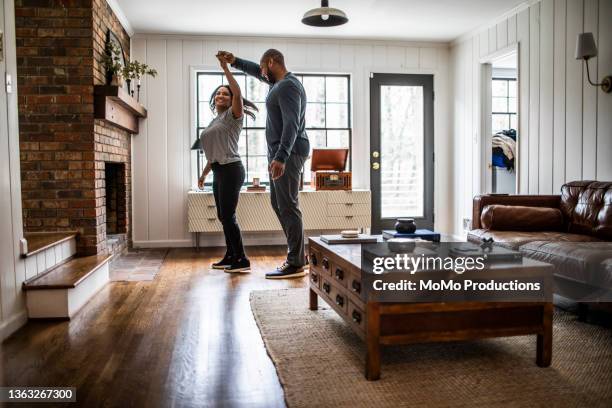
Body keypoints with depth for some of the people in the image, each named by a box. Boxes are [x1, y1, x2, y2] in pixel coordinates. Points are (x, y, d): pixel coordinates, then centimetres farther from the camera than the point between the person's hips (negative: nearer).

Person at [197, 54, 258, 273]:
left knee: (228, 216, -12)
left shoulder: (233, 115, -2)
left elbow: (237, 92, -21)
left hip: (231, 170, -9)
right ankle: (230, 256, 21)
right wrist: (204, 173, 27)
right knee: (223, 216, 12)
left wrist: (225, 68, -19)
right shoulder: (214, 122, 22)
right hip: (219, 172, 9)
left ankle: (242, 260, -8)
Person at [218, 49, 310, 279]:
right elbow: (257, 72, 38)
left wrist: (281, 157, -35)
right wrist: (235, 62, 28)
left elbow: (291, 124, -26)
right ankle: (298, 254, 19)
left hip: (288, 153, -11)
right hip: (280, 152, 11)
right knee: (278, 203, 13)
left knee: (288, 206, -10)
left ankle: (296, 264, -6)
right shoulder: (280, 82, 17)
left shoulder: (288, 86, -15)